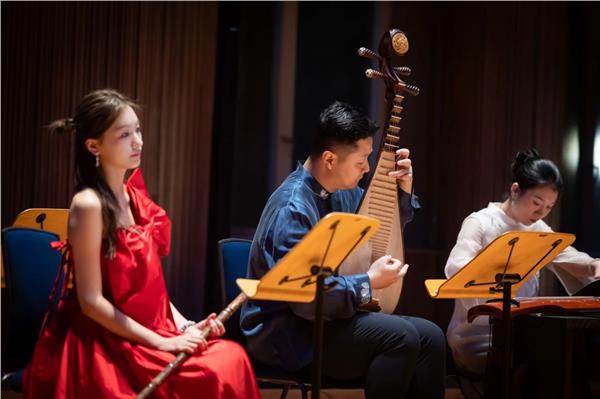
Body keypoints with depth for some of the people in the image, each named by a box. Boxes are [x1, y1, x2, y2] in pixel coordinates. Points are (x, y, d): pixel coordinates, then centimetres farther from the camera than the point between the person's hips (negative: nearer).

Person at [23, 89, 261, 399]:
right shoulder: (89, 205, -15)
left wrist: (184, 325, 0)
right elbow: (92, 302, -17)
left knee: (230, 357, -12)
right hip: (103, 344, -7)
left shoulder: (134, 196, 10)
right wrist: (161, 342, -18)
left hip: (147, 331, 7)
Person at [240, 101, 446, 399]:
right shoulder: (293, 209, -23)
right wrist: (369, 283, -20)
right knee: (400, 336, -26)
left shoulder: (341, 193, 6)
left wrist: (403, 190, 6)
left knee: (431, 336, -5)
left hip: (324, 316, 9)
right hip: (288, 333, -9)